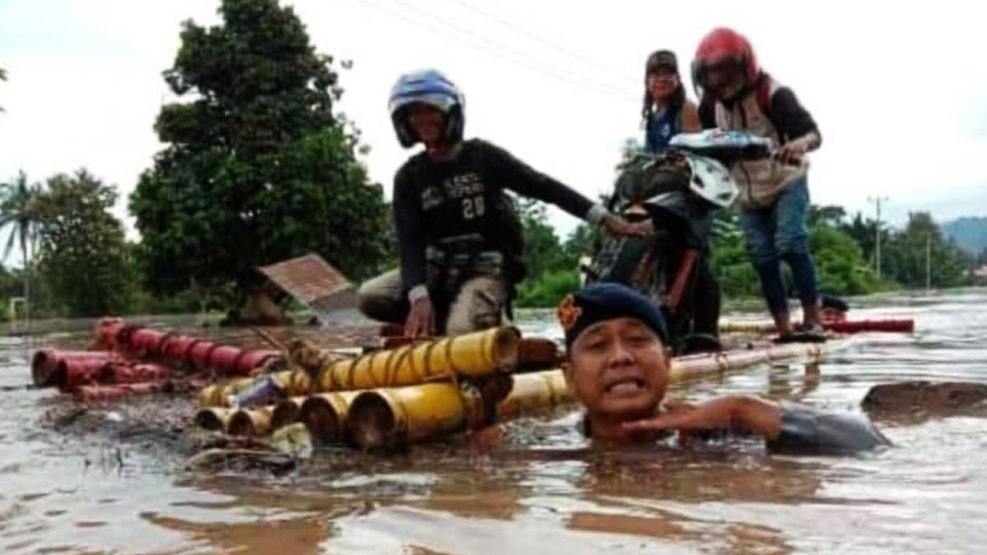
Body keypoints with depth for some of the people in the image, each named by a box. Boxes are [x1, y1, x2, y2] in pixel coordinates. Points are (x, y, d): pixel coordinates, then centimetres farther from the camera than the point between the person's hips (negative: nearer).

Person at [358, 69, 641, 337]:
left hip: (487, 266, -4)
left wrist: (603, 217, -11)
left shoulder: (482, 155, -1)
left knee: (462, 332, -31)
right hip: (438, 267, 4)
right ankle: (442, 319, 0)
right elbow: (410, 241, -7)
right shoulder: (409, 176, 4)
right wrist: (419, 297, -26)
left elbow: (543, 186, -3)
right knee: (370, 297, -18)